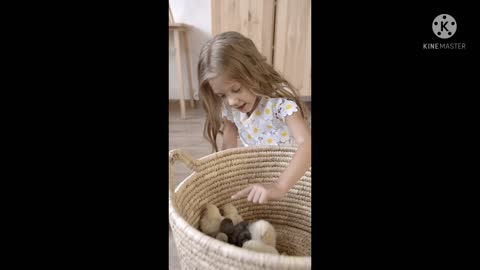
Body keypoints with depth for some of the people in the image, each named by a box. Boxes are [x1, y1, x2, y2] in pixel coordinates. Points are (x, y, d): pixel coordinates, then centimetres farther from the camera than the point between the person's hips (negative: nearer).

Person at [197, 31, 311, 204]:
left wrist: (279, 187, -53)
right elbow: (228, 151, -4)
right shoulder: (229, 108, -12)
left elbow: (307, 144, -42)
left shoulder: (280, 100, -30)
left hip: (291, 175, -3)